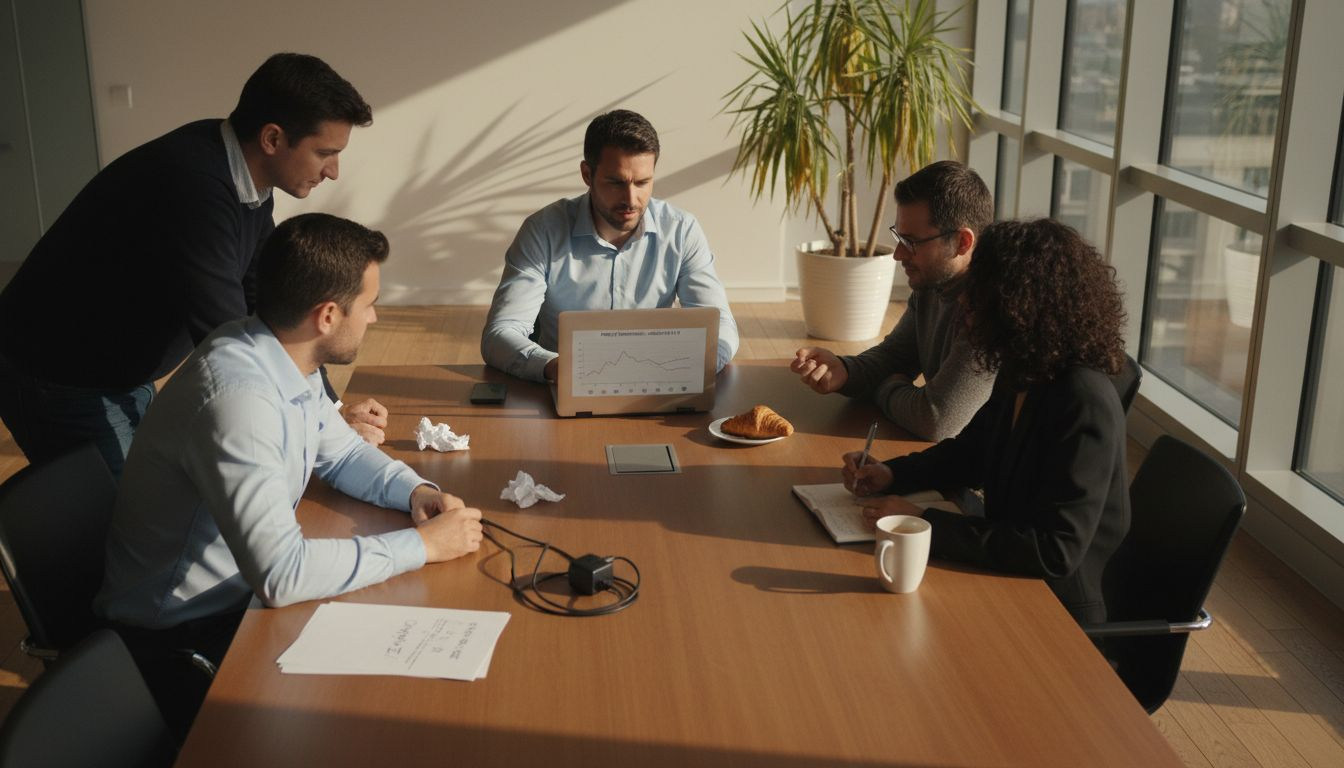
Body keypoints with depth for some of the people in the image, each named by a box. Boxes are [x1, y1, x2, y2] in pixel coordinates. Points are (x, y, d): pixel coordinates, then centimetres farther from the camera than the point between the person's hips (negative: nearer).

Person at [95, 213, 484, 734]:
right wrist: (422, 544, -26)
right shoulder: (236, 395, -31)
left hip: (243, 593, 8)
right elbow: (280, 574, -35)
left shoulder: (288, 360, -3)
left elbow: (343, 454, 14)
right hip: (178, 640, -8)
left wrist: (414, 491, -7)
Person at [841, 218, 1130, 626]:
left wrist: (926, 523, -27)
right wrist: (891, 474, 1)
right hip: (1009, 580, 7)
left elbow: (1056, 551, -29)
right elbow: (971, 450, 19)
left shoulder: (1085, 404, -26)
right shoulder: (1020, 377, 1)